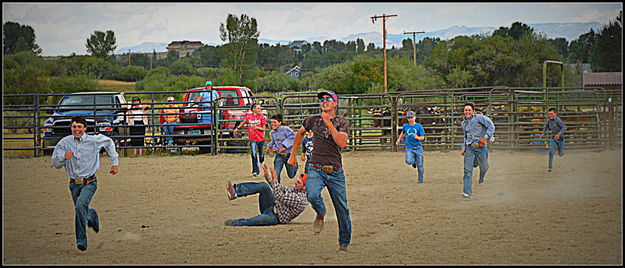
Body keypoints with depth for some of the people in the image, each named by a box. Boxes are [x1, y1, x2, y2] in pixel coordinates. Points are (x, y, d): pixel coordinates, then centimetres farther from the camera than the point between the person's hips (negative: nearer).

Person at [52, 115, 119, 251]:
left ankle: (81, 240, -21)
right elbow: (55, 163, 1)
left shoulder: (95, 140, -5)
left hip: (89, 182, -4)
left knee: (80, 205, -27)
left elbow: (109, 142, 16)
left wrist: (115, 163, 16)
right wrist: (64, 157, -21)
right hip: (74, 183, 4)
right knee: (80, 210, 15)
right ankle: (92, 215, 53)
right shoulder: (64, 142, -1)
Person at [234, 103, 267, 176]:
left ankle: (262, 161, 48)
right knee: (254, 154, -14)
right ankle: (255, 171, -12)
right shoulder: (248, 116, 3)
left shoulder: (262, 117, -3)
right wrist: (237, 128, 20)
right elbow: (243, 122, 24)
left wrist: (257, 127, -18)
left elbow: (263, 129, -2)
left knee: (261, 154, 11)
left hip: (261, 138, 0)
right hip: (252, 138, 0)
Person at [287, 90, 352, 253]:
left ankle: (344, 243, 21)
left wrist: (329, 123, -18)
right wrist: (293, 155, 28)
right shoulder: (313, 120, 9)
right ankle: (320, 214, 4)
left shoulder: (342, 122, 3)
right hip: (316, 170, 0)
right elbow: (300, 133, 29)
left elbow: (342, 143, -14)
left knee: (342, 209, 2)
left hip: (336, 172, 0)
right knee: (312, 196, -30)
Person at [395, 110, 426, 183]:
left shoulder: (419, 126, -2)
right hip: (409, 147, 1)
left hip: (418, 147, -1)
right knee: (409, 161, -23)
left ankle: (420, 179, 20)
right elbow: (403, 132, 28)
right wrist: (399, 140, 32)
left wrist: (417, 137, -25)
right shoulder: (405, 126, 6)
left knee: (420, 165, 0)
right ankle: (413, 161, 15)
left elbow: (422, 137, -4)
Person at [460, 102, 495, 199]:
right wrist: (463, 148, 18)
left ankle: (481, 179, 47)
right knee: (468, 170, -10)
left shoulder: (479, 118, -6)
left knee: (484, 167, 11)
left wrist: (486, 137, -19)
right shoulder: (463, 123, 13)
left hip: (480, 147, -3)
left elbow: (491, 126, -8)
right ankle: (467, 192, -13)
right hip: (469, 148, 3)